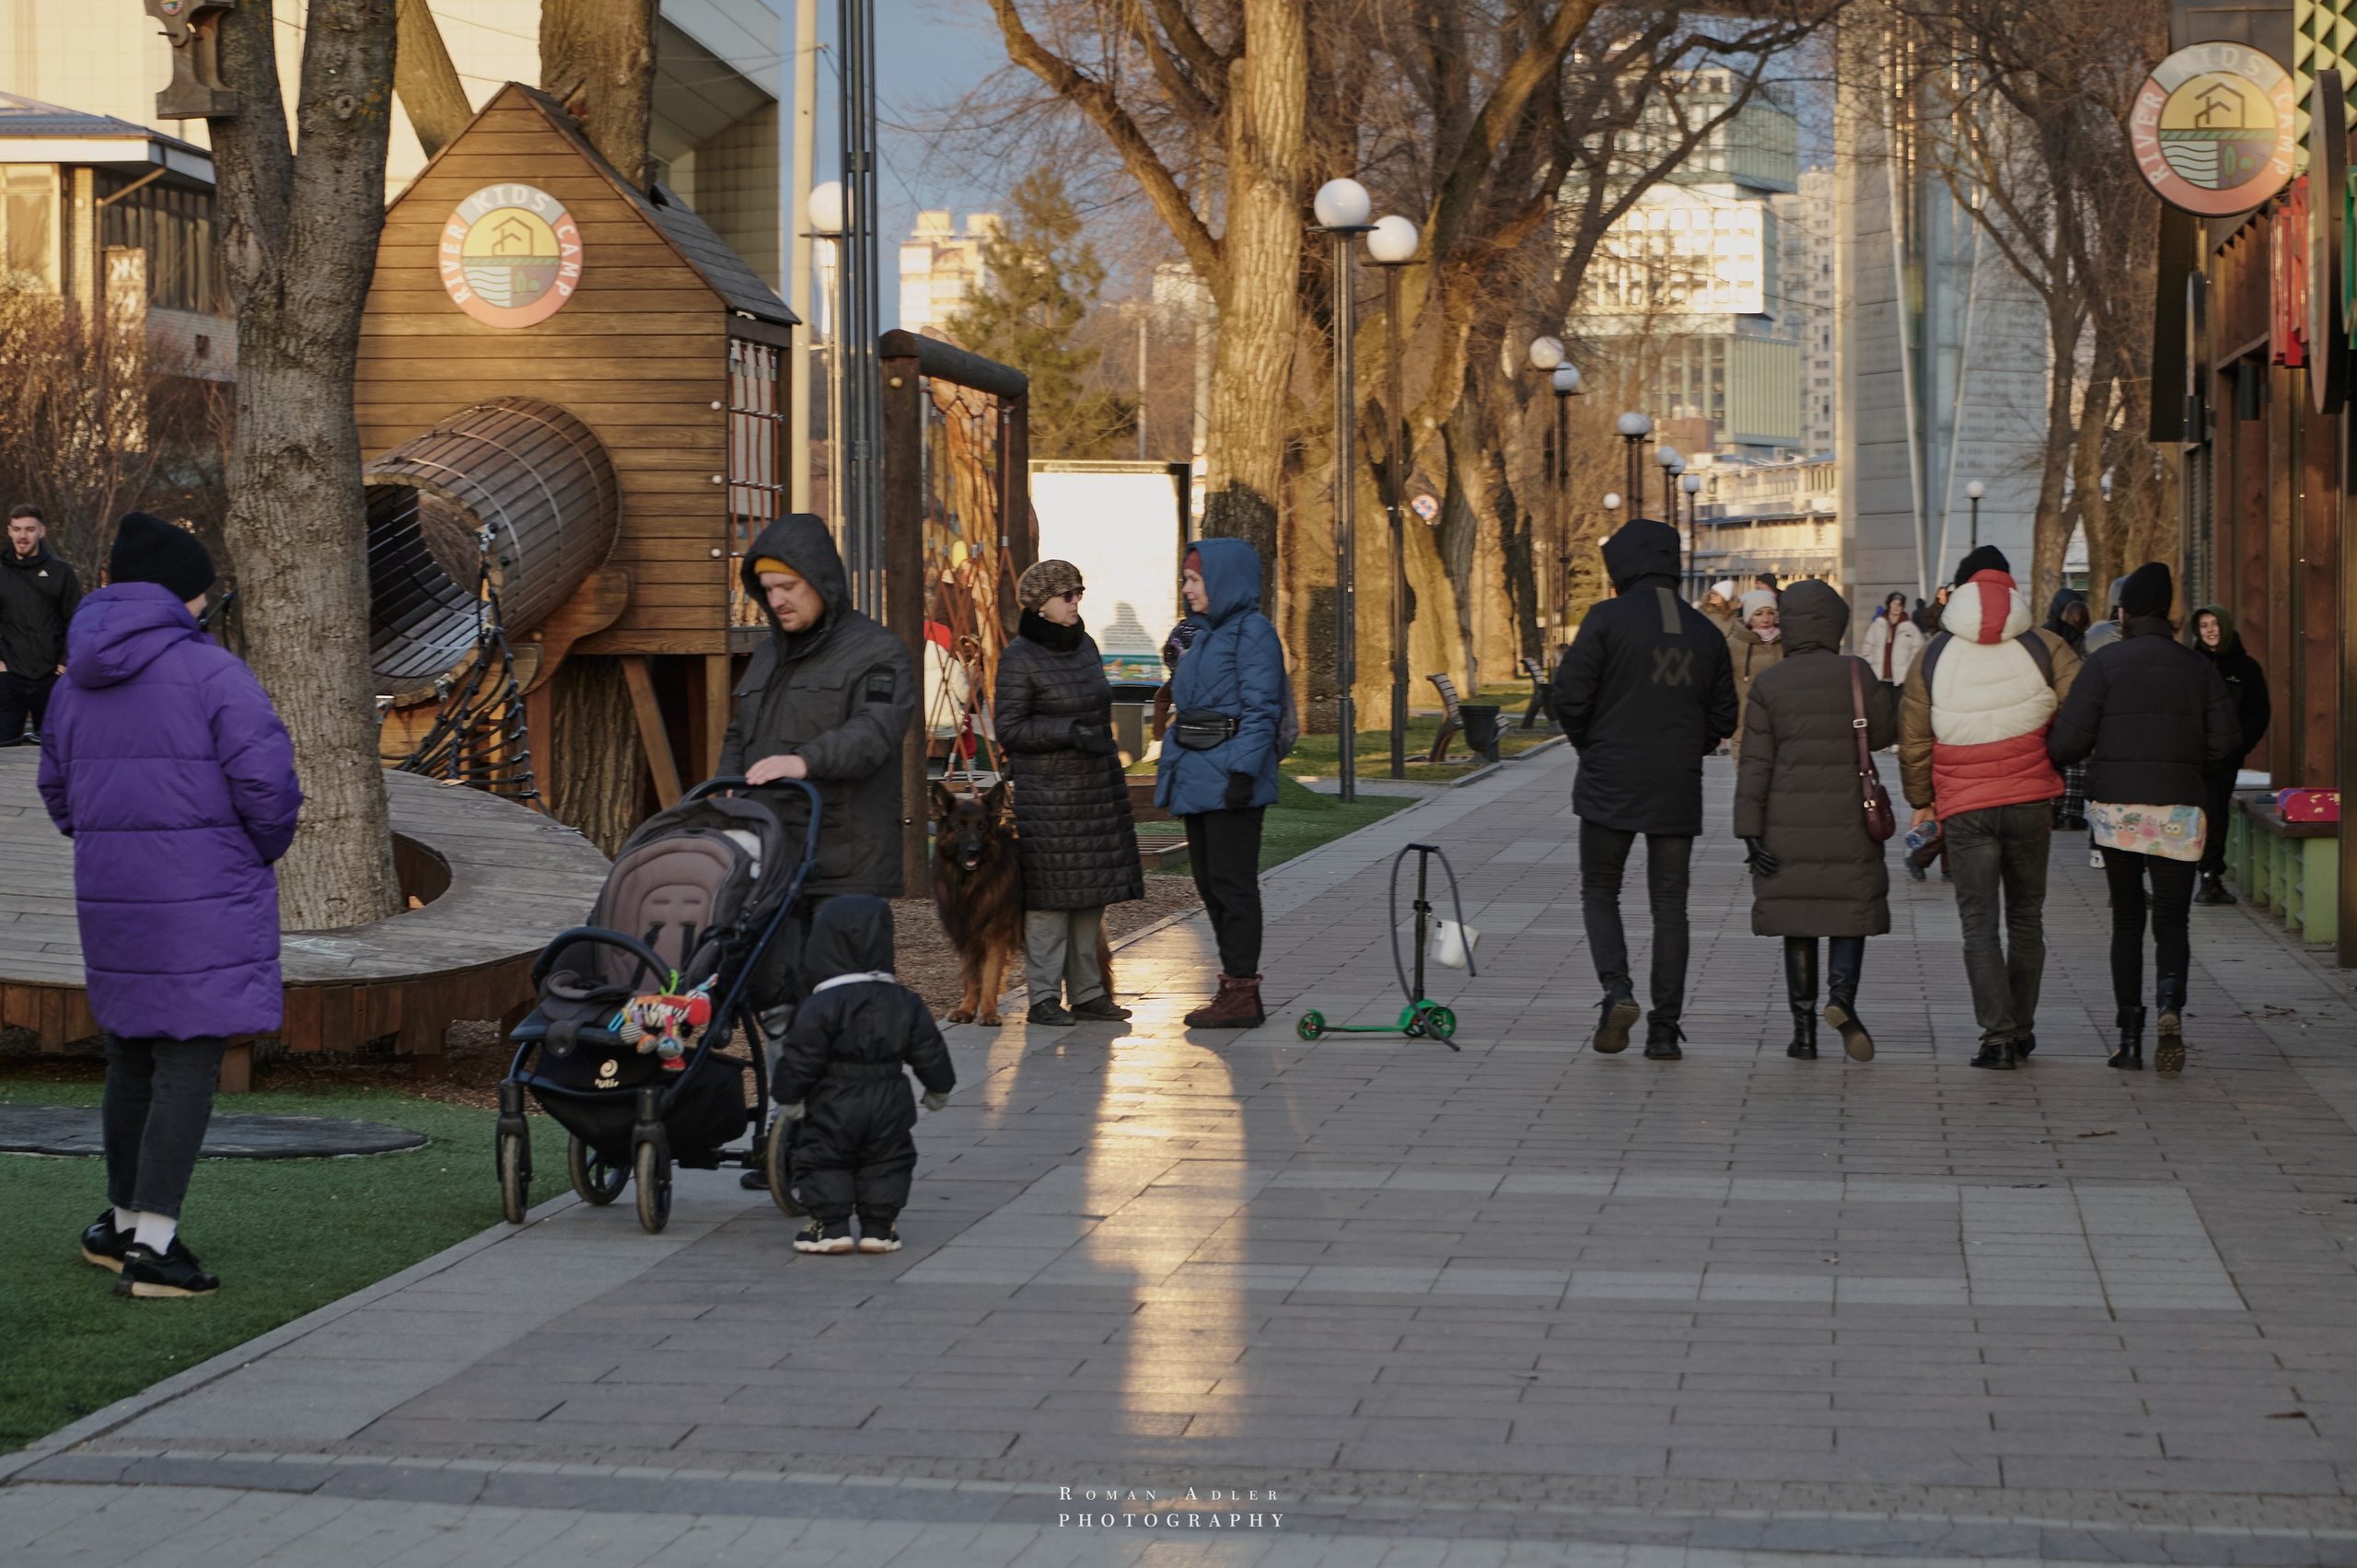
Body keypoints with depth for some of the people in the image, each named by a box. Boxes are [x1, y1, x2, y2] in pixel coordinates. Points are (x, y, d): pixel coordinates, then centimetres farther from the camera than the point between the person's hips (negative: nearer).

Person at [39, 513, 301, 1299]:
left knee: (132, 1056, 19)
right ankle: (151, 1246, -8)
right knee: (189, 1063, -3)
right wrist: (265, 847, 3)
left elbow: (60, 793, 16)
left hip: (109, 893, 6)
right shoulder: (211, 673, -12)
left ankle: (124, 1222, 30)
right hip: (204, 901, -6)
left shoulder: (76, 685, 8)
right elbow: (265, 777, -16)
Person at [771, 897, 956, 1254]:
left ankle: (830, 1224, 2)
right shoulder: (905, 1003, 0)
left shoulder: (819, 1008, -15)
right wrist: (939, 1089, 23)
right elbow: (929, 1053, 8)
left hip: (834, 1108, -4)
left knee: (821, 1160, 9)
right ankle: (879, 1227, 13)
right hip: (889, 1105, 4)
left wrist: (789, 1100, 0)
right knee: (886, 1161, 16)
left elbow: (800, 1061, -13)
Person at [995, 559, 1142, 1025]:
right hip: (1047, 791, -7)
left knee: (1092, 892, 6)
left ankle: (1086, 993, 12)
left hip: (1096, 789, 7)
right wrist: (1068, 732, -21)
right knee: (1049, 892, -8)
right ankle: (1044, 998, -3)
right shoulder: (1019, 658, -9)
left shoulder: (1084, 645, 13)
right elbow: (1008, 729, -11)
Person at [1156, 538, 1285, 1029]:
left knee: (1232, 883, -7)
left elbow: (1260, 709, -15)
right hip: (1197, 777, 9)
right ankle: (1235, 986, 17)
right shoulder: (1205, 634, 17)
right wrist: (1170, 768, 18)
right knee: (1210, 883, 11)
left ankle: (1243, 995, -4)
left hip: (1230, 777, -9)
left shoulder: (1253, 633, -10)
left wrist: (1243, 772, -21)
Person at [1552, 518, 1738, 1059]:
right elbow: (1723, 719, 10)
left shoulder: (1608, 619, -8)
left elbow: (1570, 695, -12)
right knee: (1670, 904, 7)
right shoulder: (1706, 633, 7)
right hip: (1678, 792, 3)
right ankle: (1665, 1028, 3)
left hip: (1610, 786, -3)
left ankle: (1617, 990, -11)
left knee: (1599, 892, 11)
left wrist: (1591, 747, 6)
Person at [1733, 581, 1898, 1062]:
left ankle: (1804, 1028, 8)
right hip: (1848, 819, -1)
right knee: (1850, 912, 7)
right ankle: (1841, 994, -18)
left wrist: (1750, 830, -3)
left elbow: (1755, 763, -4)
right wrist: (1895, 694, 27)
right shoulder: (1856, 674, -4)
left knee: (1797, 922, 8)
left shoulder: (1768, 684, -2)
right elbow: (1884, 732, 7)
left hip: (1787, 824, 1)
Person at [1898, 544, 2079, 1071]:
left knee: (1979, 923, 0)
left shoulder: (1932, 656, 0)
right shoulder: (2044, 647, 0)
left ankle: (1998, 1036, -11)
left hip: (1964, 808, -1)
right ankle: (2022, 1030, 22)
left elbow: (1913, 740, 3)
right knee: (2026, 915, 15)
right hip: (2030, 800, 1)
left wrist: (1922, 801, 16)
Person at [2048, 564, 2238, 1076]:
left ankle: (2129, 1038, 7)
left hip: (2117, 806, -1)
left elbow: (2068, 740, -8)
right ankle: (2169, 1007, -24)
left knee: (2127, 921, 11)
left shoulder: (2105, 663, -3)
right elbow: (2226, 740, 0)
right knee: (2172, 921, 4)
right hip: (2179, 808, 1)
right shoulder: (2198, 667, 4)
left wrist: (2052, 759, 14)